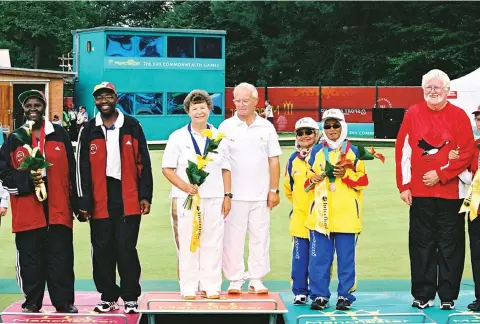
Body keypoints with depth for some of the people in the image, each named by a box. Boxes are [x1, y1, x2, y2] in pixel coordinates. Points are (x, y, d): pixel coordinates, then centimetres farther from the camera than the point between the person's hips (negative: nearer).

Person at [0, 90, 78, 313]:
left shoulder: (60, 135, 8)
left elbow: (72, 172, 7)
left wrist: (76, 203, 3)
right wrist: (26, 180, -12)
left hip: (58, 210, 0)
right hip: (27, 212, 0)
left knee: (61, 258, 2)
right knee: (31, 259, 4)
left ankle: (64, 301, 9)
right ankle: (32, 302, 14)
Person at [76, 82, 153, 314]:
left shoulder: (132, 127, 5)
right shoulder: (88, 131, 6)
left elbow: (144, 163, 5)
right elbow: (83, 169, 4)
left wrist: (145, 196, -1)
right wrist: (84, 203, -1)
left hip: (128, 200, -1)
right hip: (99, 201, 2)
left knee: (126, 249, -1)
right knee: (102, 250, 6)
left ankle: (130, 298, 9)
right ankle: (108, 297, 18)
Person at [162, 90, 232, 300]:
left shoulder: (219, 137, 12)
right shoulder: (178, 137, 3)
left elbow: (226, 168, 15)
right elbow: (167, 168, 0)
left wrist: (227, 195, 6)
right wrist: (184, 186, -14)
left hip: (214, 199, 2)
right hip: (185, 198, -2)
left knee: (212, 244, 3)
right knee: (187, 244, -1)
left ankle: (211, 286, 10)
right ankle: (188, 288, 6)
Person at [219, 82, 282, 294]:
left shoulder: (266, 127, 7)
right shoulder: (226, 127, 3)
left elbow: (274, 160, 8)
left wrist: (274, 190, 2)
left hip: (260, 195, 2)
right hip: (234, 195, -1)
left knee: (260, 237, 4)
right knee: (233, 238, 0)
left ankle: (256, 280, 12)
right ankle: (235, 280, 8)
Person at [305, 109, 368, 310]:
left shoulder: (353, 152, 5)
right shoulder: (316, 151, 11)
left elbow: (363, 180, 3)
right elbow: (307, 177, 18)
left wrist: (346, 174, -11)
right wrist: (312, 179, -3)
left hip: (346, 214, -1)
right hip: (321, 213, 2)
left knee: (346, 257, 2)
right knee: (319, 257, 2)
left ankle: (345, 296, 9)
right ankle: (319, 295, 10)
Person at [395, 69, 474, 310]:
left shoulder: (458, 116, 0)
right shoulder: (413, 114, 5)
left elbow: (466, 153, -6)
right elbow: (402, 150, 4)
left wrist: (440, 174, -13)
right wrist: (404, 185, -1)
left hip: (451, 192, -1)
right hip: (419, 192, 1)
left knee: (450, 245, 3)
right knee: (421, 244, 6)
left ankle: (448, 296, 10)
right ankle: (422, 295, 13)